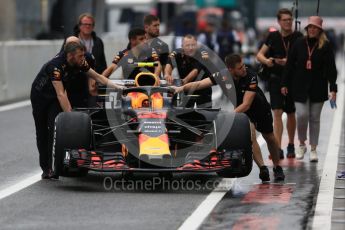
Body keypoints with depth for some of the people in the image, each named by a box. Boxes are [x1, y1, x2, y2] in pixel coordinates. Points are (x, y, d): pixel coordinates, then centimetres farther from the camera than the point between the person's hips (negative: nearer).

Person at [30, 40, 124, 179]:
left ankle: (52, 166, -18)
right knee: (42, 132, 1)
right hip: (39, 96, -4)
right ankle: (45, 168, 11)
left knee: (55, 129, -14)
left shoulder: (79, 63, -16)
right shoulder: (55, 66, -36)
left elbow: (97, 76, -2)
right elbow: (60, 94, -38)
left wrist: (117, 87, -9)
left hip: (54, 96, 4)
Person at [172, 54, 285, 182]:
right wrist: (182, 88, -43)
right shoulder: (223, 75, -27)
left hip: (260, 108, -1)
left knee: (269, 137, 12)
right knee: (250, 135, -24)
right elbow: (199, 84, -27)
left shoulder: (251, 77, -34)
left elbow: (246, 105, -39)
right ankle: (263, 169, -19)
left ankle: (277, 167, 33)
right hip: (240, 110, 1)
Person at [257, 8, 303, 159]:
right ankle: (278, 149, -14)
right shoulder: (273, 37, 1)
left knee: (291, 113, 13)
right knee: (277, 113, -10)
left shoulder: (298, 37, -3)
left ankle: (291, 146, 30)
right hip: (276, 79, 0)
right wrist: (266, 60, -18)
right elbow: (259, 55, 4)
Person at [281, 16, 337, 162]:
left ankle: (313, 149, 15)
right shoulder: (299, 44, 2)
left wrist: (333, 88, -10)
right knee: (302, 115, -9)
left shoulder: (325, 46, -2)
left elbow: (331, 68, -4)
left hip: (318, 88, 0)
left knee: (315, 118, 6)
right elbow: (290, 65, 5)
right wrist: (284, 84, 4)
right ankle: (302, 144, 14)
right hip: (300, 87, 0)